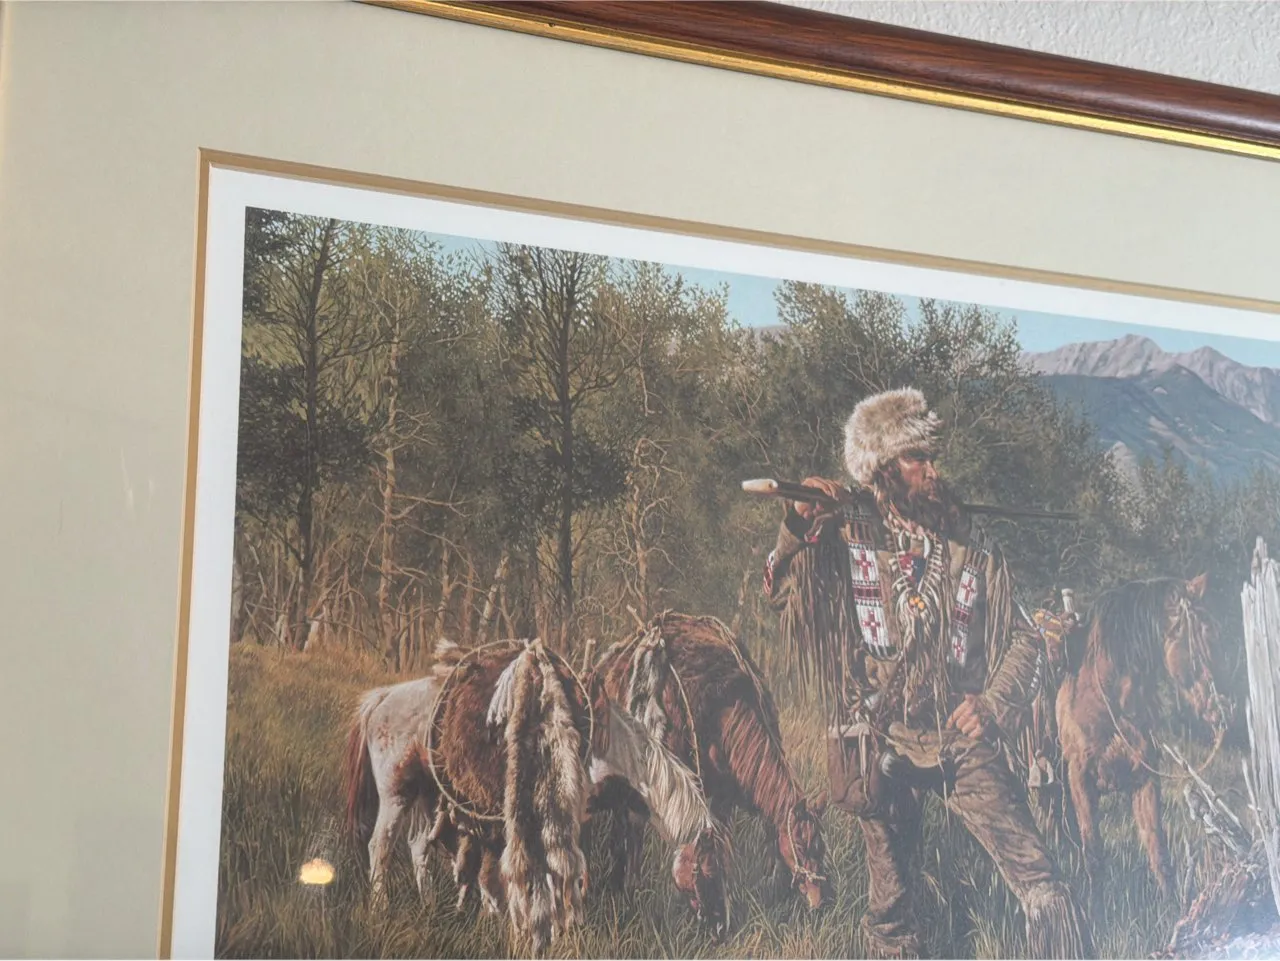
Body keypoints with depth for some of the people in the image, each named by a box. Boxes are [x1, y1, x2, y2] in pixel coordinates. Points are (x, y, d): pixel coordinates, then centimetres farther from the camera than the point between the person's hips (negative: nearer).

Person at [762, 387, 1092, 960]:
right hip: (879, 746, -1)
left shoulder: (965, 542, 8)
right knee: (890, 906, 7)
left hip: (959, 739, 1)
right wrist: (797, 526, -28)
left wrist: (993, 702, -5)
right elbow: (779, 592, -11)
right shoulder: (843, 533, 3)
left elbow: (1023, 641, 12)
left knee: (1044, 892, -10)